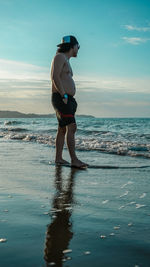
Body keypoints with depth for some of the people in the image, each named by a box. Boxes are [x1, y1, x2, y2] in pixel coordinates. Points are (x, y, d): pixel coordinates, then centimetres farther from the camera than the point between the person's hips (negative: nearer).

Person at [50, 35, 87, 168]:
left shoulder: (66, 61, 25)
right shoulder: (60, 57, -5)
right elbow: (55, 77, -17)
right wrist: (64, 95, -22)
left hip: (67, 100, 10)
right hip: (61, 98, -10)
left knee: (62, 129, 9)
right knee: (72, 127, -16)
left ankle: (58, 158, 14)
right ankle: (74, 159, -19)